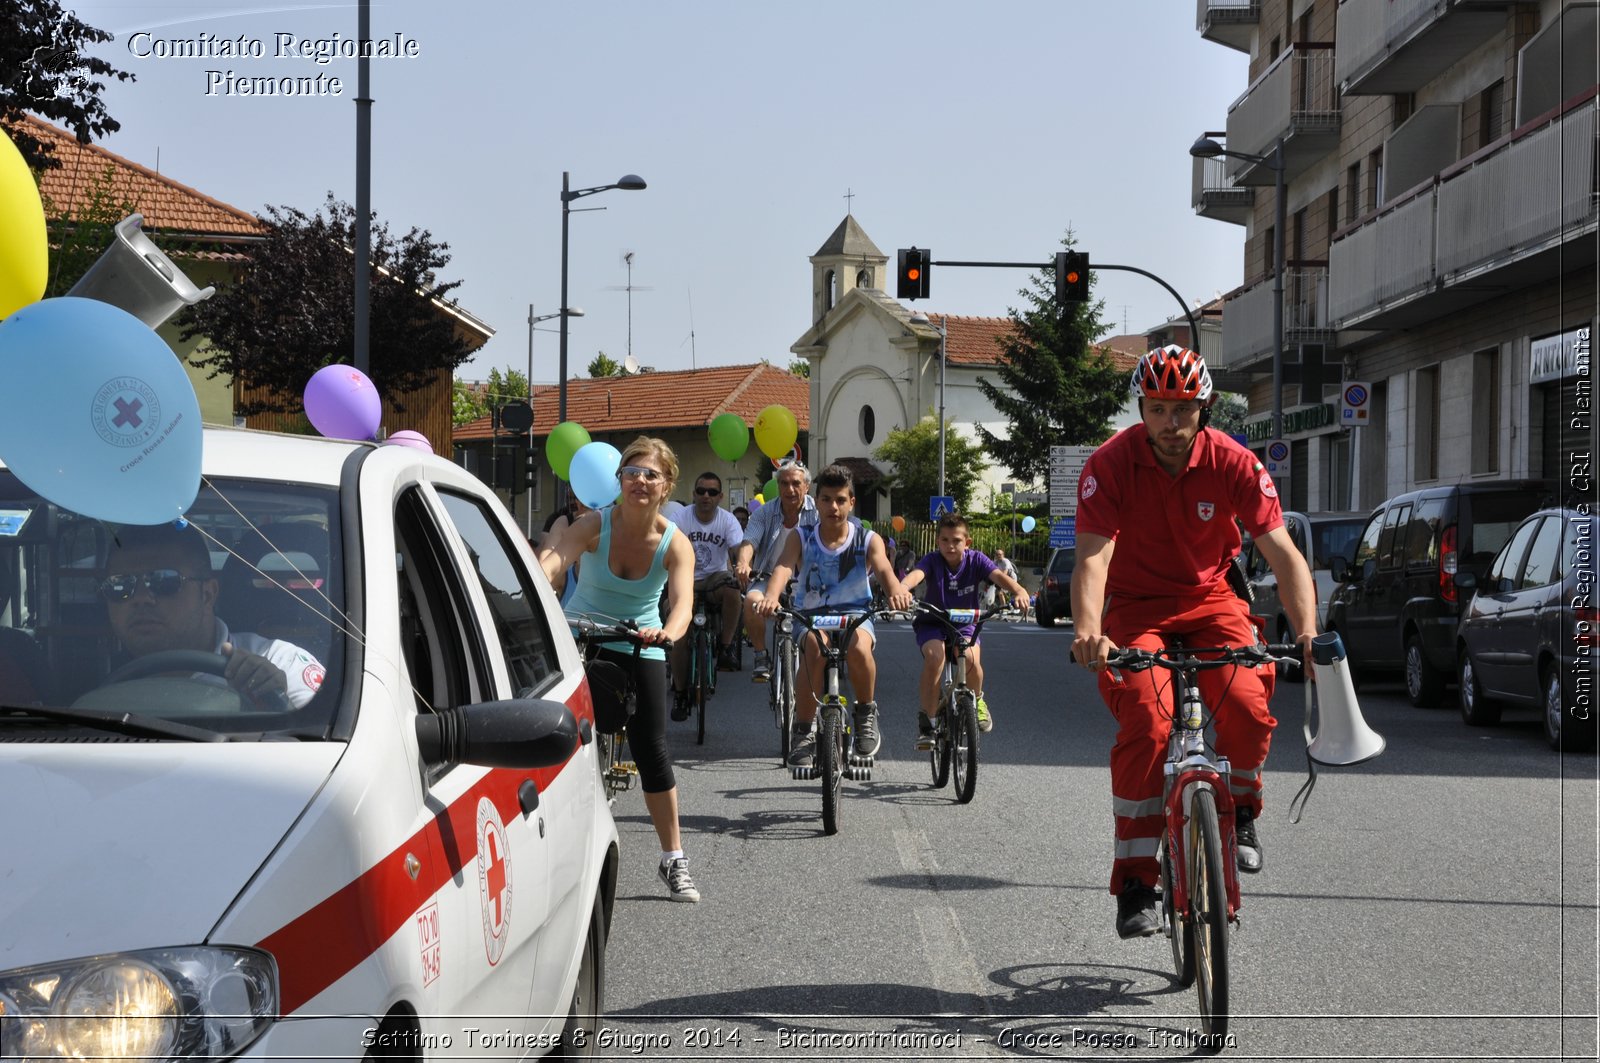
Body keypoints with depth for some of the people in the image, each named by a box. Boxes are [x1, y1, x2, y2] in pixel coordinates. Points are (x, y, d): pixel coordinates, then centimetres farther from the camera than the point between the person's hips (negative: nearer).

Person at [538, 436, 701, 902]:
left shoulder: (674, 543, -14)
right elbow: (551, 559, -34)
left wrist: (668, 632, -53)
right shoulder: (595, 525, -16)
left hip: (639, 651, 0)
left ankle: (674, 860, 11)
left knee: (652, 751, -2)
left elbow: (682, 602, -30)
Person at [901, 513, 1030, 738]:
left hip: (965, 624, 1)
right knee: (934, 656, -32)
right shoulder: (932, 561, -17)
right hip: (932, 623, -1)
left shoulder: (976, 560, -13)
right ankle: (927, 720, -17)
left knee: (971, 658, -30)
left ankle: (976, 701, 4)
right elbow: (916, 574, -38)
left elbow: (998, 575, -30)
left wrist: (1018, 590, -52)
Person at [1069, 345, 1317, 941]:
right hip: (1136, 606, -1)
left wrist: (1307, 631, -36)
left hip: (1210, 600, 2)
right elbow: (1093, 557, -26)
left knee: (1248, 704, -26)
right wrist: (1088, 630, -46)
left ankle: (1239, 806, 7)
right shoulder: (1111, 464, -17)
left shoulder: (1231, 463, -14)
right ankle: (1135, 880, -17)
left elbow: (1283, 552, -19)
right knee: (1146, 721, -26)